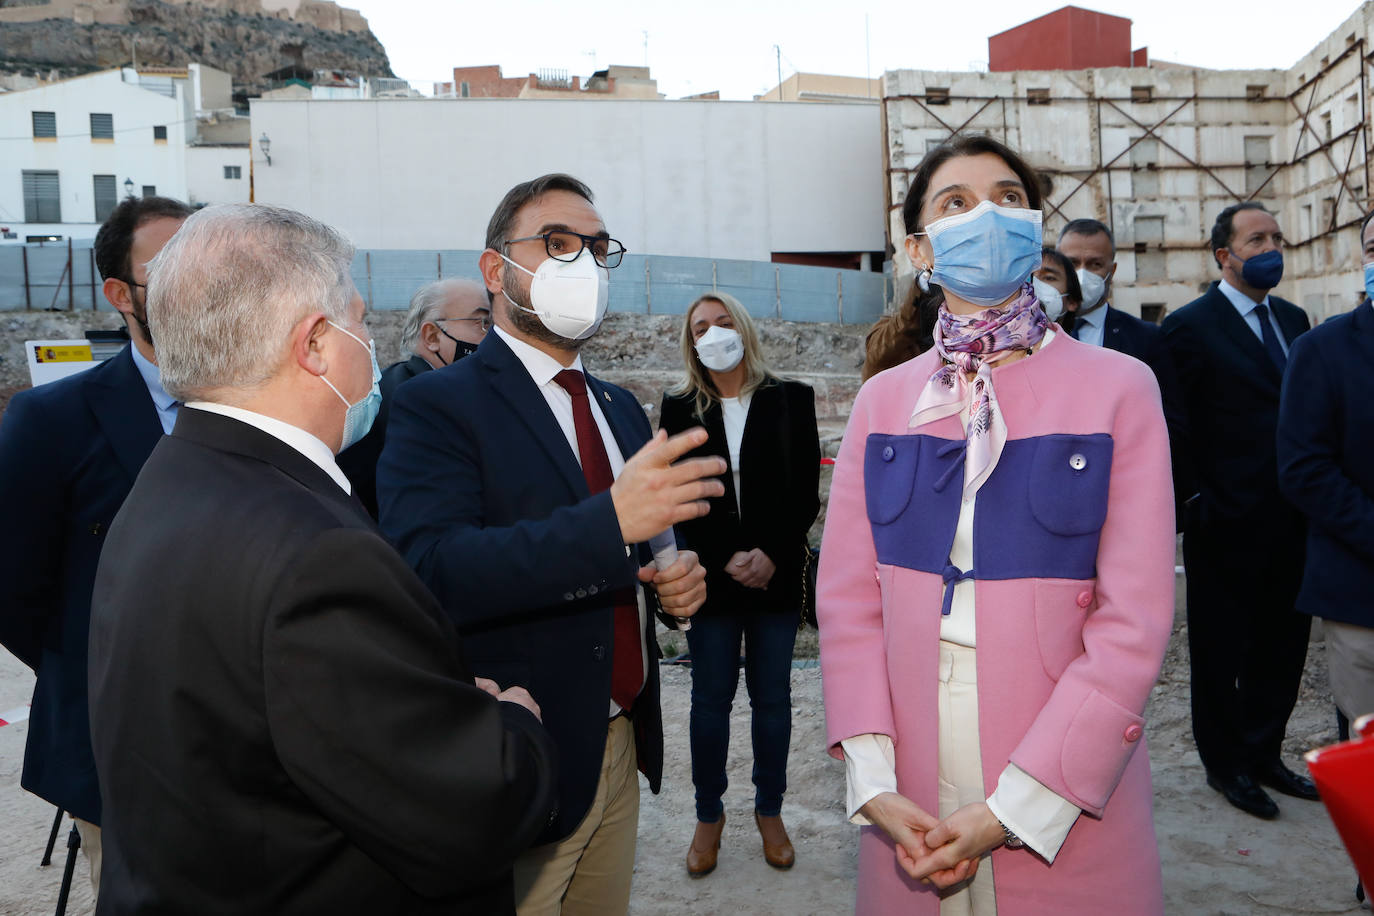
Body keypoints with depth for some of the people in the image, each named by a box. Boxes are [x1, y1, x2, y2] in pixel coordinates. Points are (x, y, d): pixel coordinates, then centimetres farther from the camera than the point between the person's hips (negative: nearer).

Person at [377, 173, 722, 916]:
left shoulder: (620, 408, 11)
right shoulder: (435, 406, -12)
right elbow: (431, 570, -27)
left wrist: (676, 578, -3)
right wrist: (611, 520, -36)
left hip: (622, 745, 7)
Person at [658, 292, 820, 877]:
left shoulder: (790, 401, 2)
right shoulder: (680, 408, 3)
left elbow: (807, 493, 1)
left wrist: (773, 555, -11)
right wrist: (726, 559, -11)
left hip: (777, 574, 0)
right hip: (711, 576, 0)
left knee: (771, 696, 9)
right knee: (710, 698, 7)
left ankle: (769, 811, 26)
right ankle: (709, 814, 23)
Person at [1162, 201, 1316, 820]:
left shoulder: (1293, 320, 11)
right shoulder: (1190, 327, -10)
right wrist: (1198, 503, -15)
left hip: (1289, 520, 7)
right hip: (1227, 524, -6)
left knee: (1280, 647, 16)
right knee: (1220, 653, 9)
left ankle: (1261, 755, 34)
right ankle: (1225, 765, 26)